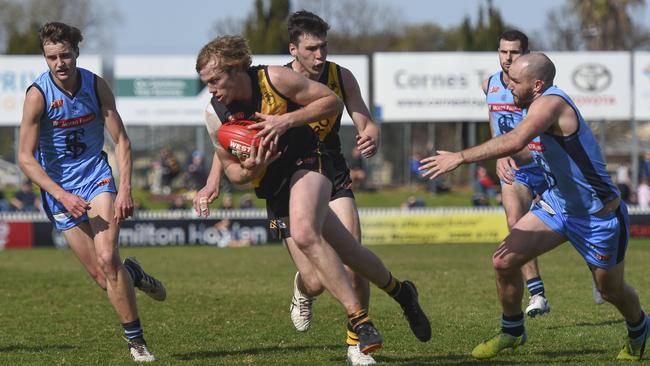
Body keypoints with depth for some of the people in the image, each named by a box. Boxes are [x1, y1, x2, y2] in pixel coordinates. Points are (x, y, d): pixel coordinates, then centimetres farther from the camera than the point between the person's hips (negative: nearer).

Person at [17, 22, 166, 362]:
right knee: (101, 276, -5)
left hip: (96, 176, 1)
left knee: (107, 259, -19)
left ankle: (136, 341, -7)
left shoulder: (96, 85, -7)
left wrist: (125, 190, -12)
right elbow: (26, 157, -15)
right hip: (58, 186, -1)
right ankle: (131, 274, 31)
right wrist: (62, 196, -24)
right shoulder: (38, 95, -16)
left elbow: (121, 140, 0)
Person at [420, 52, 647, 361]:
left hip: (599, 216, -8)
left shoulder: (550, 102, -30)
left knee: (611, 290, 14)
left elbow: (515, 141, -45)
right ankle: (512, 331, 16)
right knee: (504, 261, -7)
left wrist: (459, 157, -44)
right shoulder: (535, 105, -2)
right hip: (557, 204, 8)